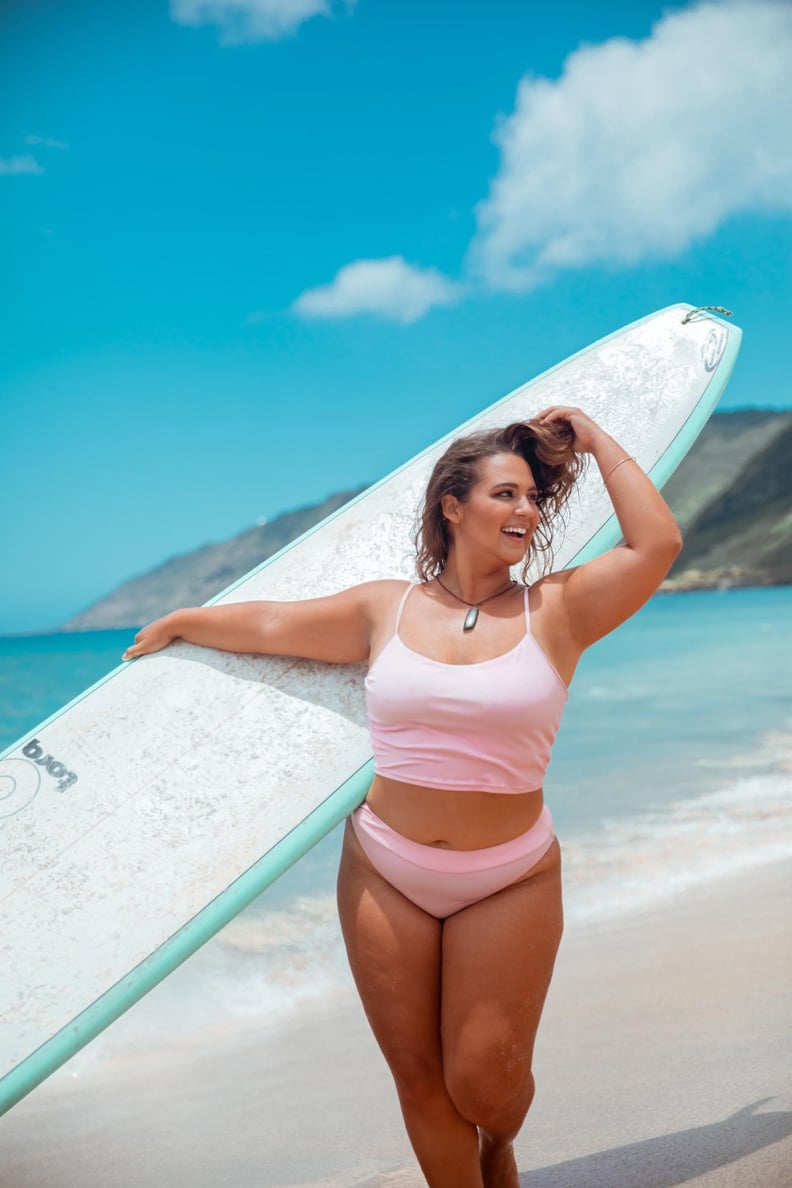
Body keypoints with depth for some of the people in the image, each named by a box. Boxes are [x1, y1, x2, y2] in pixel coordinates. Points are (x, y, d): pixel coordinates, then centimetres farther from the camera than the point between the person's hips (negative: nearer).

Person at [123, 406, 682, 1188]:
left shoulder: (557, 612, -3)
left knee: (484, 1082, 1)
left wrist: (597, 442, -3)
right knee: (419, 1077, 8)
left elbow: (658, 544, -13)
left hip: (509, 881, -1)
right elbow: (268, 624, 14)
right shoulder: (386, 610, 1)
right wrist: (178, 624, 27)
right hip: (385, 874, 2)